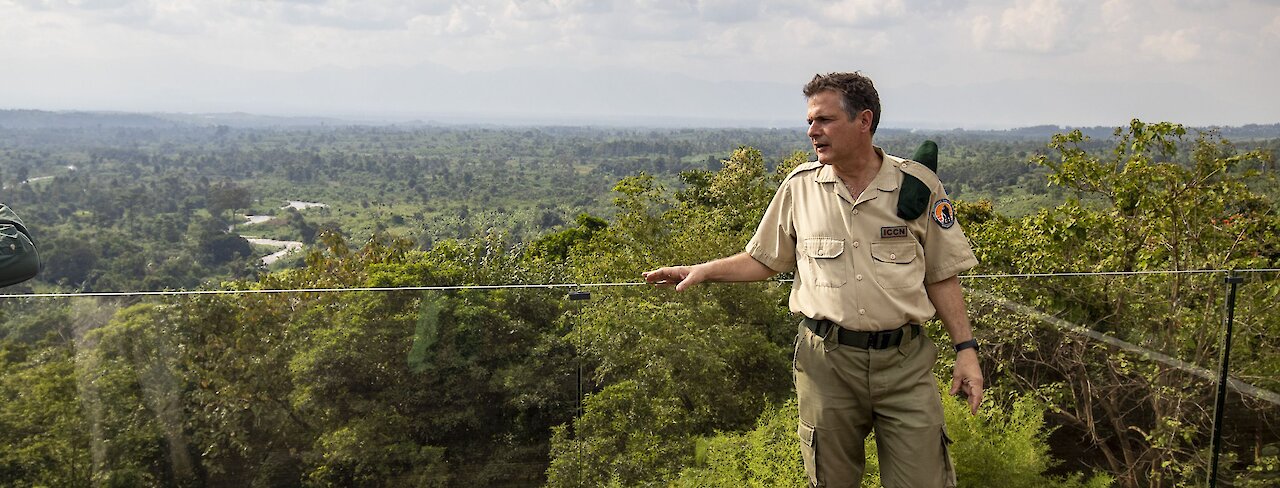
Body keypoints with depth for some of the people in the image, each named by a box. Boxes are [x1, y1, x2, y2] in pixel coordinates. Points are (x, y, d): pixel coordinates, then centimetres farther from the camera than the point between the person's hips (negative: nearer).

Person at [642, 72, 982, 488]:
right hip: (826, 361, 1)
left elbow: (942, 276, 5)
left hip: (904, 362, -1)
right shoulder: (800, 186, 4)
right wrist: (704, 271, 2)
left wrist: (966, 348, -1)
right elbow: (765, 260, 13)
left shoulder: (917, 184, 0)